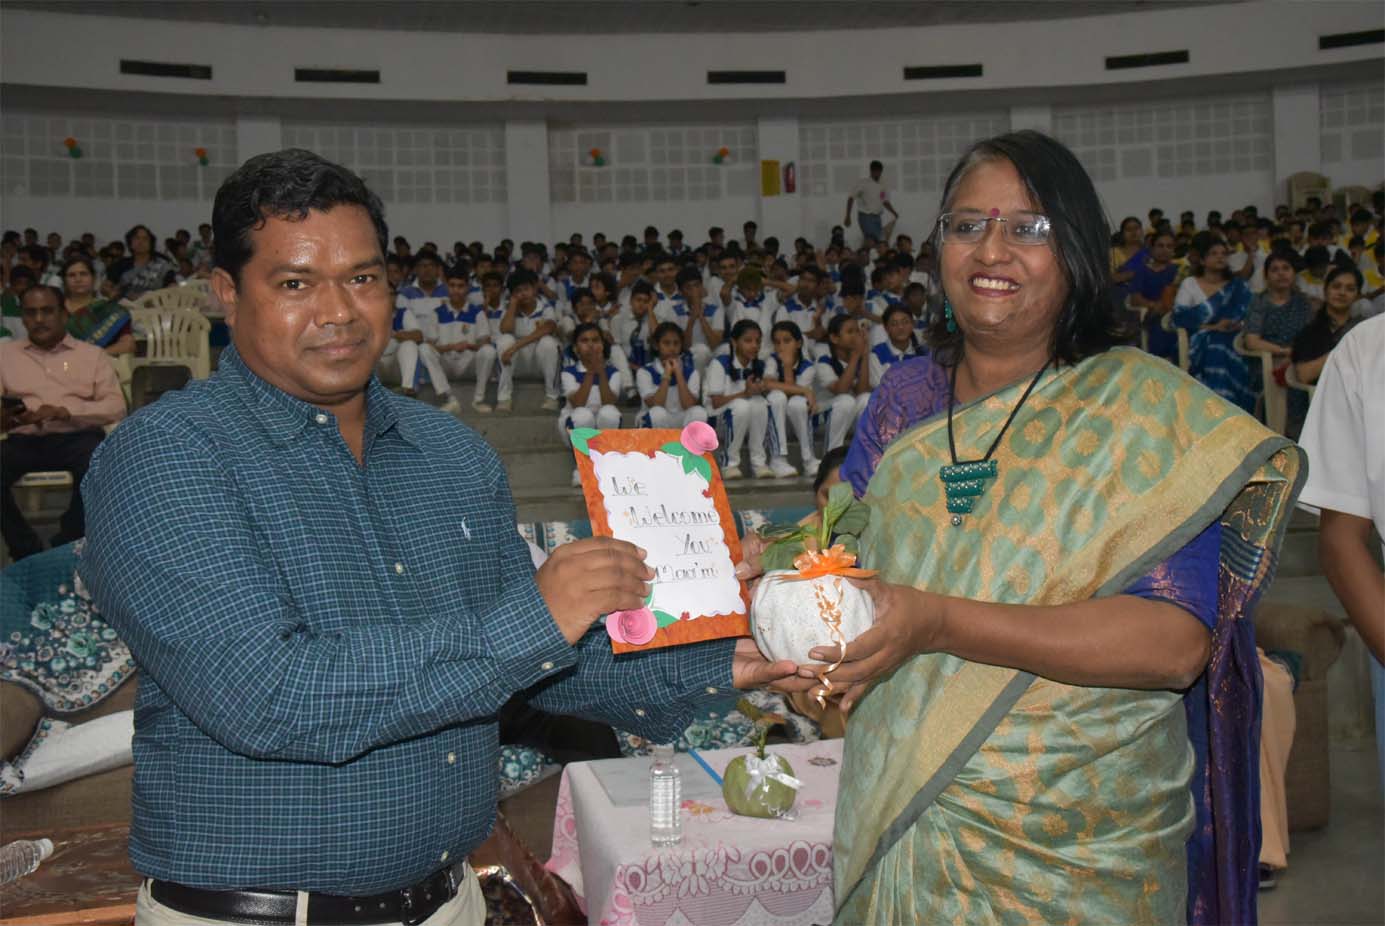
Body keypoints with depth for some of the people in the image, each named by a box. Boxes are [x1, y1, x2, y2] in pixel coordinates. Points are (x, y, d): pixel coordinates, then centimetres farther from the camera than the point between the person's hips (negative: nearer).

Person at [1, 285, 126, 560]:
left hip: (76, 437, -2)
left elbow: (116, 407, 3)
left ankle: (67, 547, -16)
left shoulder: (92, 354, 16)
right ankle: (28, 552, -15)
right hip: (24, 439, 2)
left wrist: (64, 412, -13)